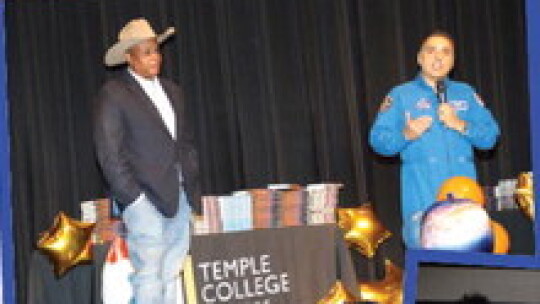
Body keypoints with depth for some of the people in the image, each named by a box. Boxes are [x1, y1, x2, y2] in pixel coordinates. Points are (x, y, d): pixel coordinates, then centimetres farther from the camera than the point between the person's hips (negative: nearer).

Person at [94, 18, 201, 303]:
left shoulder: (172, 90, 18)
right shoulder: (113, 94, -5)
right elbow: (109, 153, -9)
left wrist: (192, 187, 12)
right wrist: (134, 196, -14)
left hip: (180, 196, 7)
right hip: (145, 197, -7)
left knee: (172, 274, 7)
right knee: (149, 275, -8)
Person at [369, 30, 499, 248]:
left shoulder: (465, 93, 18)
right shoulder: (401, 95, 11)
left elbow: (490, 136, 9)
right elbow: (378, 140, 2)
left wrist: (460, 125, -7)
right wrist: (406, 135, -16)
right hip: (422, 197, -2)